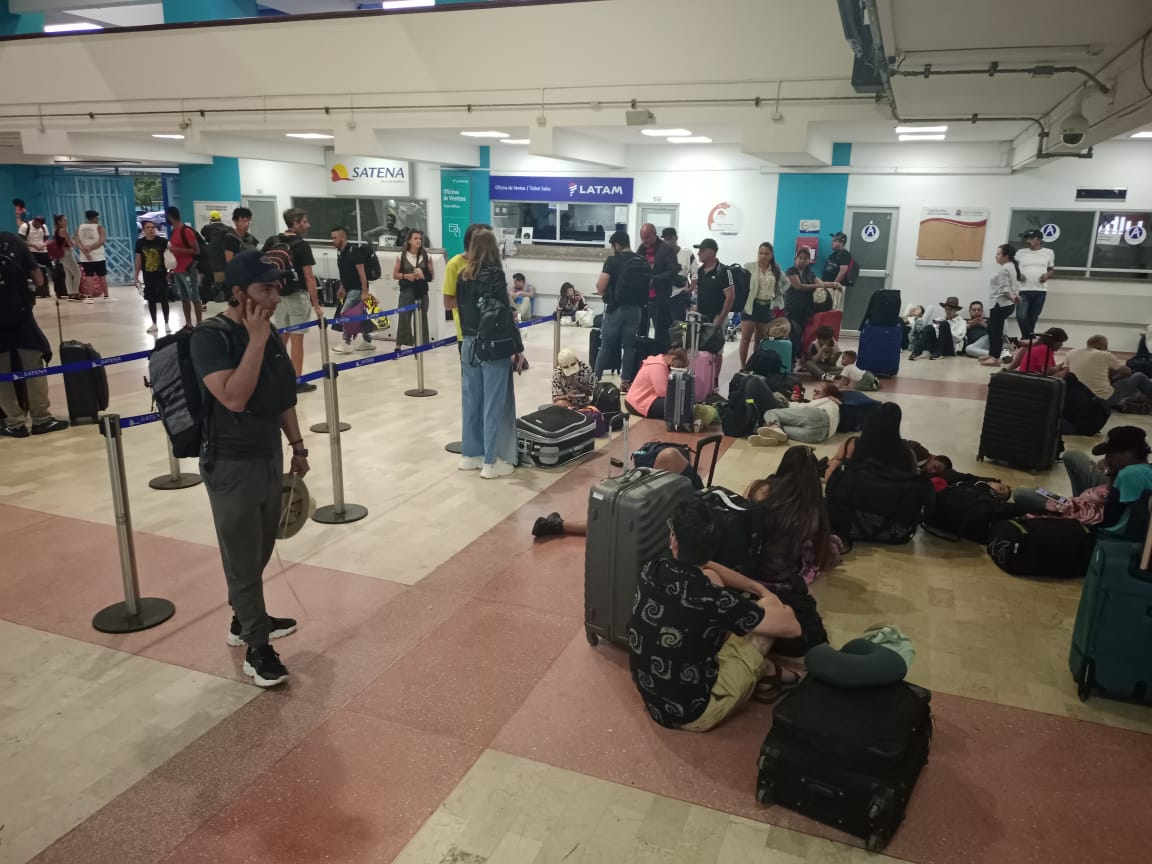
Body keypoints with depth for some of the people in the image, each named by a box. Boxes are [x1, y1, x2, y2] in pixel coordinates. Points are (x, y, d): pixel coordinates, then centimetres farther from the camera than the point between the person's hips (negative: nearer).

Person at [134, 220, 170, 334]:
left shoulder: (162, 241, -6)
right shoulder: (140, 242, 1)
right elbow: (138, 260, 7)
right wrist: (136, 276, 8)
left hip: (161, 274, -2)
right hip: (148, 276, 3)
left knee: (164, 299, 2)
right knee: (151, 300, 9)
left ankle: (166, 323, 11)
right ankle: (154, 323, 19)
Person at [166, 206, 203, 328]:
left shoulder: (187, 231, -12)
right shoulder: (173, 232, 14)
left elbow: (196, 251, -15)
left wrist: (177, 249, -19)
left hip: (188, 270, -8)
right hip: (177, 270, 8)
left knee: (194, 298, -5)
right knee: (184, 298, 10)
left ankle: (199, 324, -4)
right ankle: (188, 324, 15)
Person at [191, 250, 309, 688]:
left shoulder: (270, 333, 6)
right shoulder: (210, 337, -17)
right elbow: (234, 397, -29)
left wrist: (297, 446, 16)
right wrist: (256, 341, -25)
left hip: (270, 457, 7)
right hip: (231, 465, -7)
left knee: (260, 553, 19)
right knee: (243, 560, 3)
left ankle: (246, 620, 38)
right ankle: (257, 648, 15)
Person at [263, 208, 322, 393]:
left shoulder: (271, 241, 5)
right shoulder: (302, 245, -12)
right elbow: (309, 277, -15)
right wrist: (316, 304, -13)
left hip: (277, 295, 6)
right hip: (297, 296, -6)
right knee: (296, 340, -1)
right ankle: (297, 381, 4)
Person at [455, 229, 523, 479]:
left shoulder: (463, 276, 6)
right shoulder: (495, 274, -11)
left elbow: (461, 310, 10)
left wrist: (468, 336, 16)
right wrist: (517, 348, -9)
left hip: (469, 345, 6)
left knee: (471, 400, 13)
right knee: (494, 403, 0)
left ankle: (470, 455, 23)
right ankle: (491, 462, 5)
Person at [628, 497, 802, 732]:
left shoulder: (651, 571, -11)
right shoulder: (713, 600, -28)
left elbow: (705, 570, 12)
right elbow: (792, 627, -14)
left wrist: (757, 587, 9)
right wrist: (769, 599, 6)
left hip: (651, 699, 6)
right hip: (692, 715, -5)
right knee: (768, 607, 0)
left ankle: (758, 667, 25)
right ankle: (763, 670, 32)